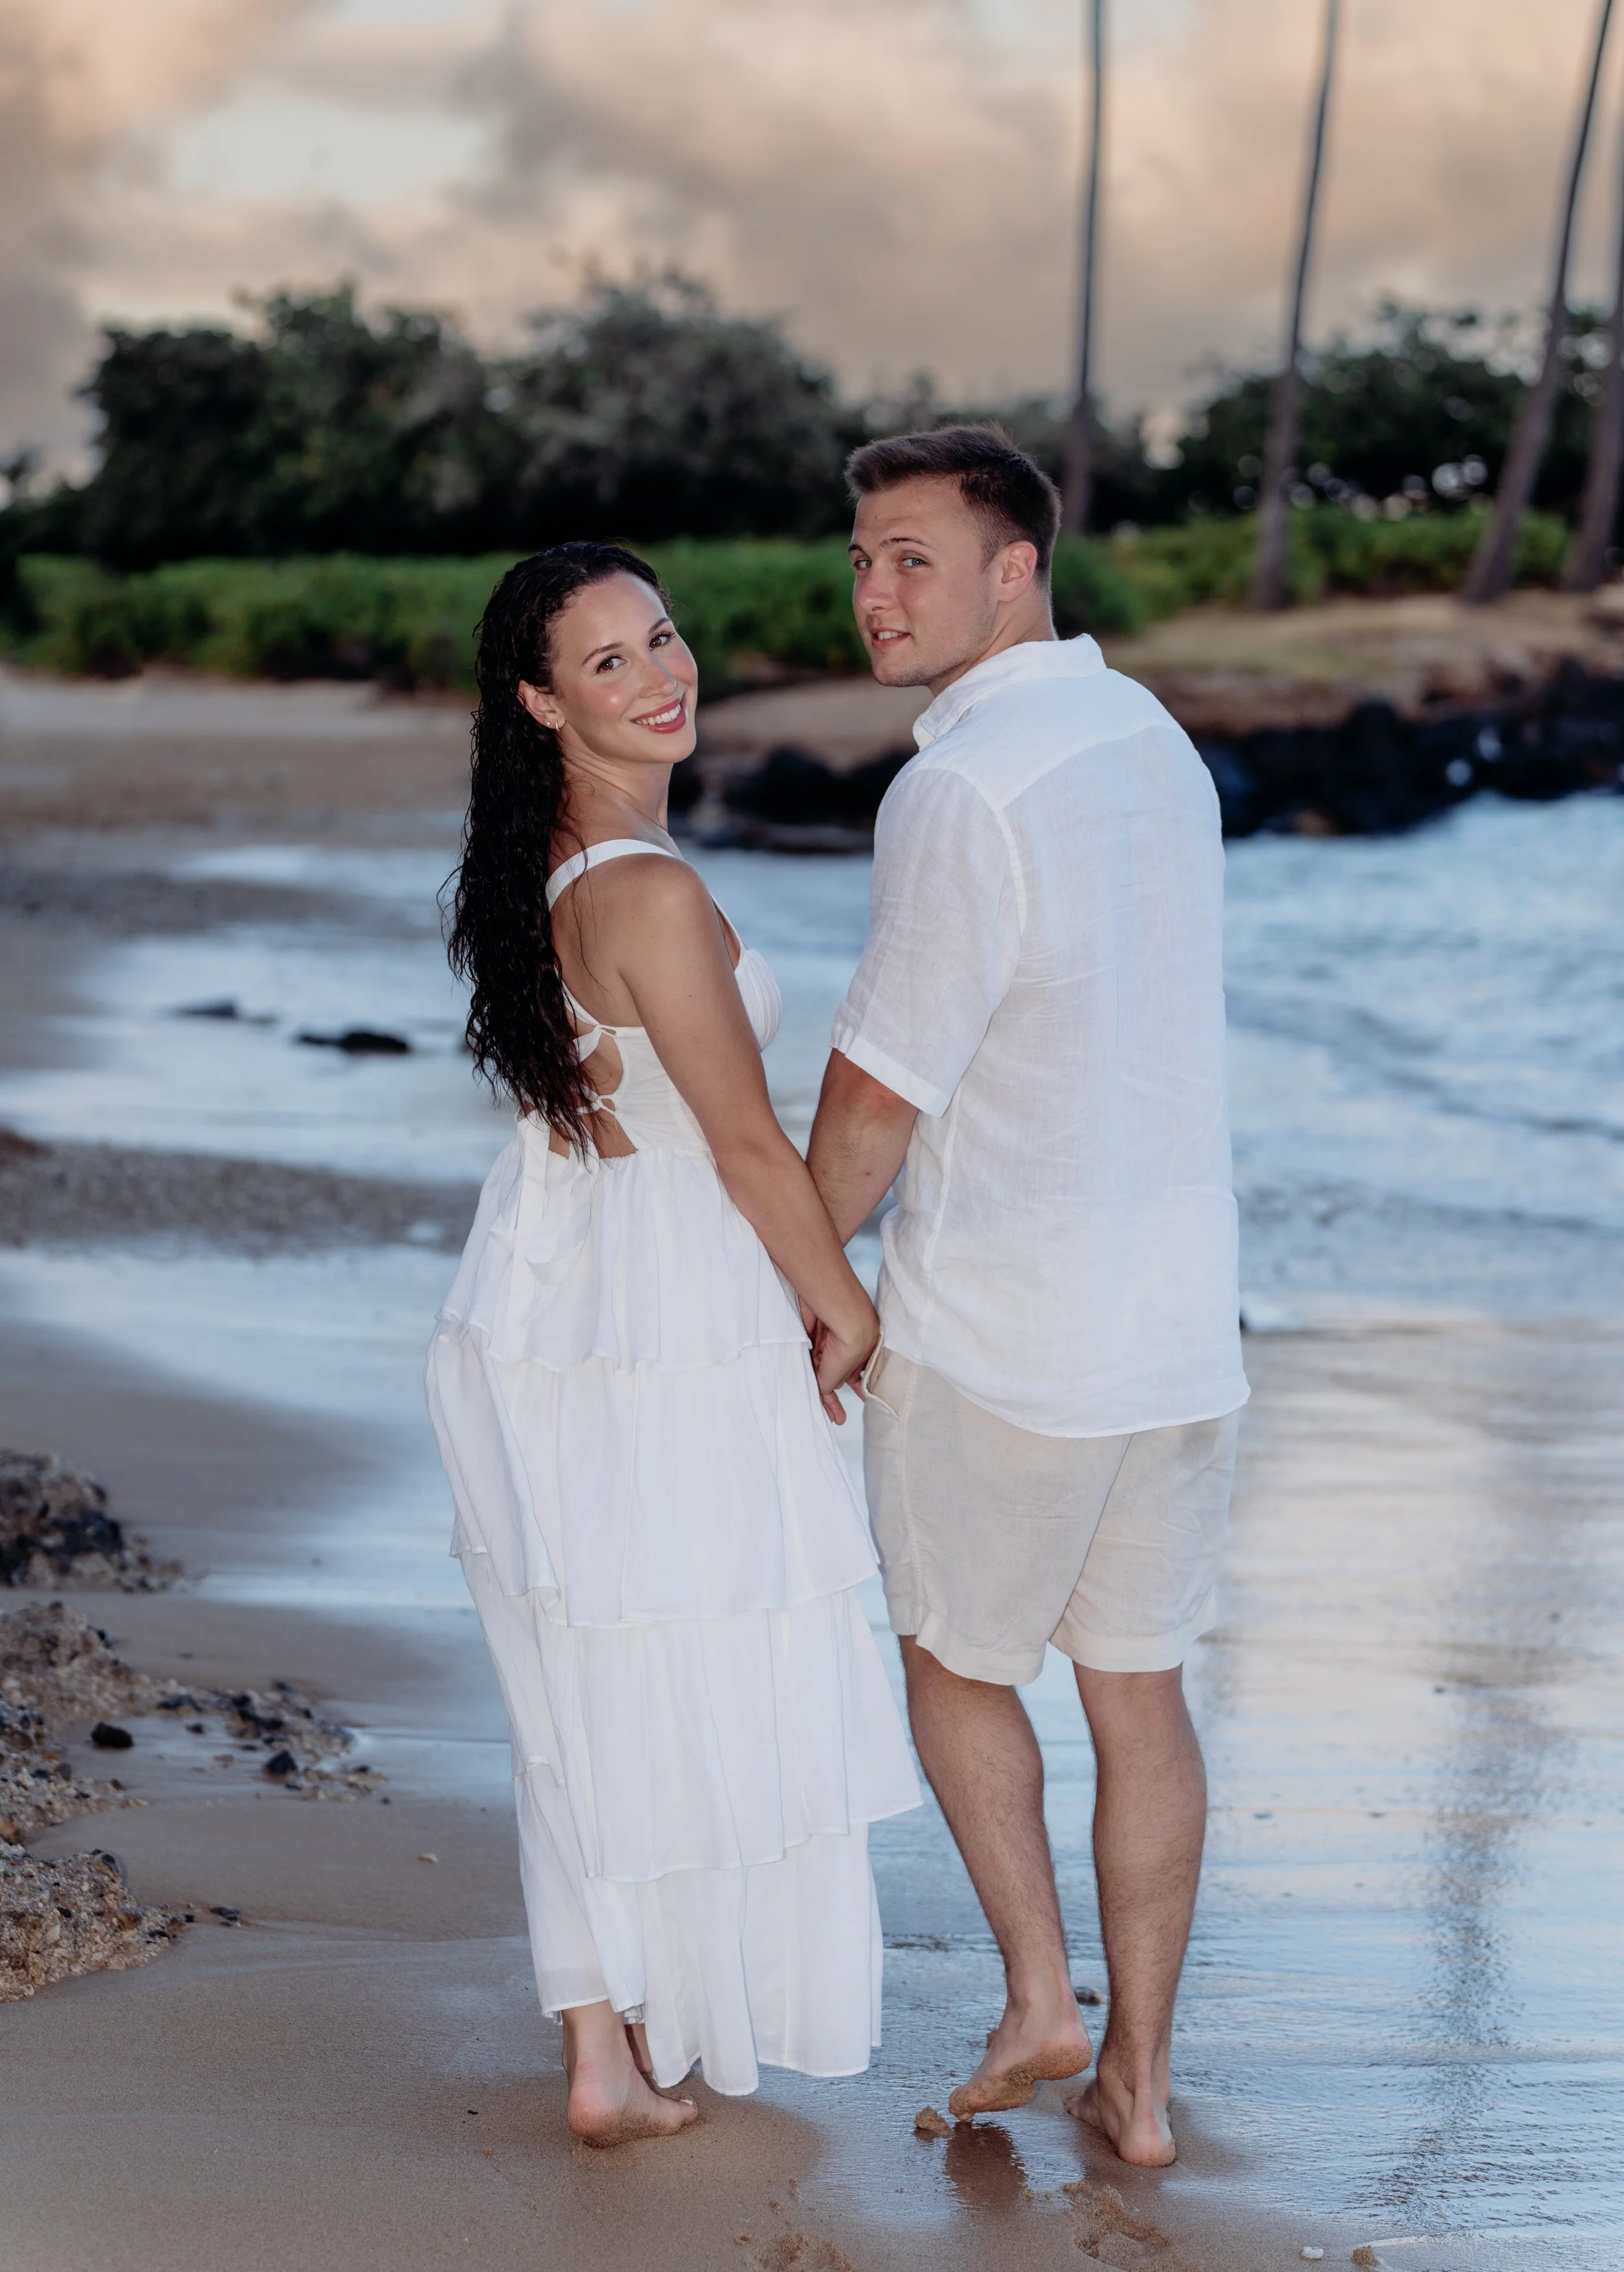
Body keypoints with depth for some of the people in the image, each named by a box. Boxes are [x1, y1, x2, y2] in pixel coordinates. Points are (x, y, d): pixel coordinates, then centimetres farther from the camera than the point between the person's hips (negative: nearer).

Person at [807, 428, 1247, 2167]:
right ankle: (1139, 2074, 22)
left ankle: (1037, 1991, 16)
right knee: (1138, 1687, 14)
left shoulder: (960, 793, -21)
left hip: (997, 1338, -6)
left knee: (955, 1653, 18)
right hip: (1182, 1314, 7)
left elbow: (874, 1100, -17)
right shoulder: (1153, 740, 5)